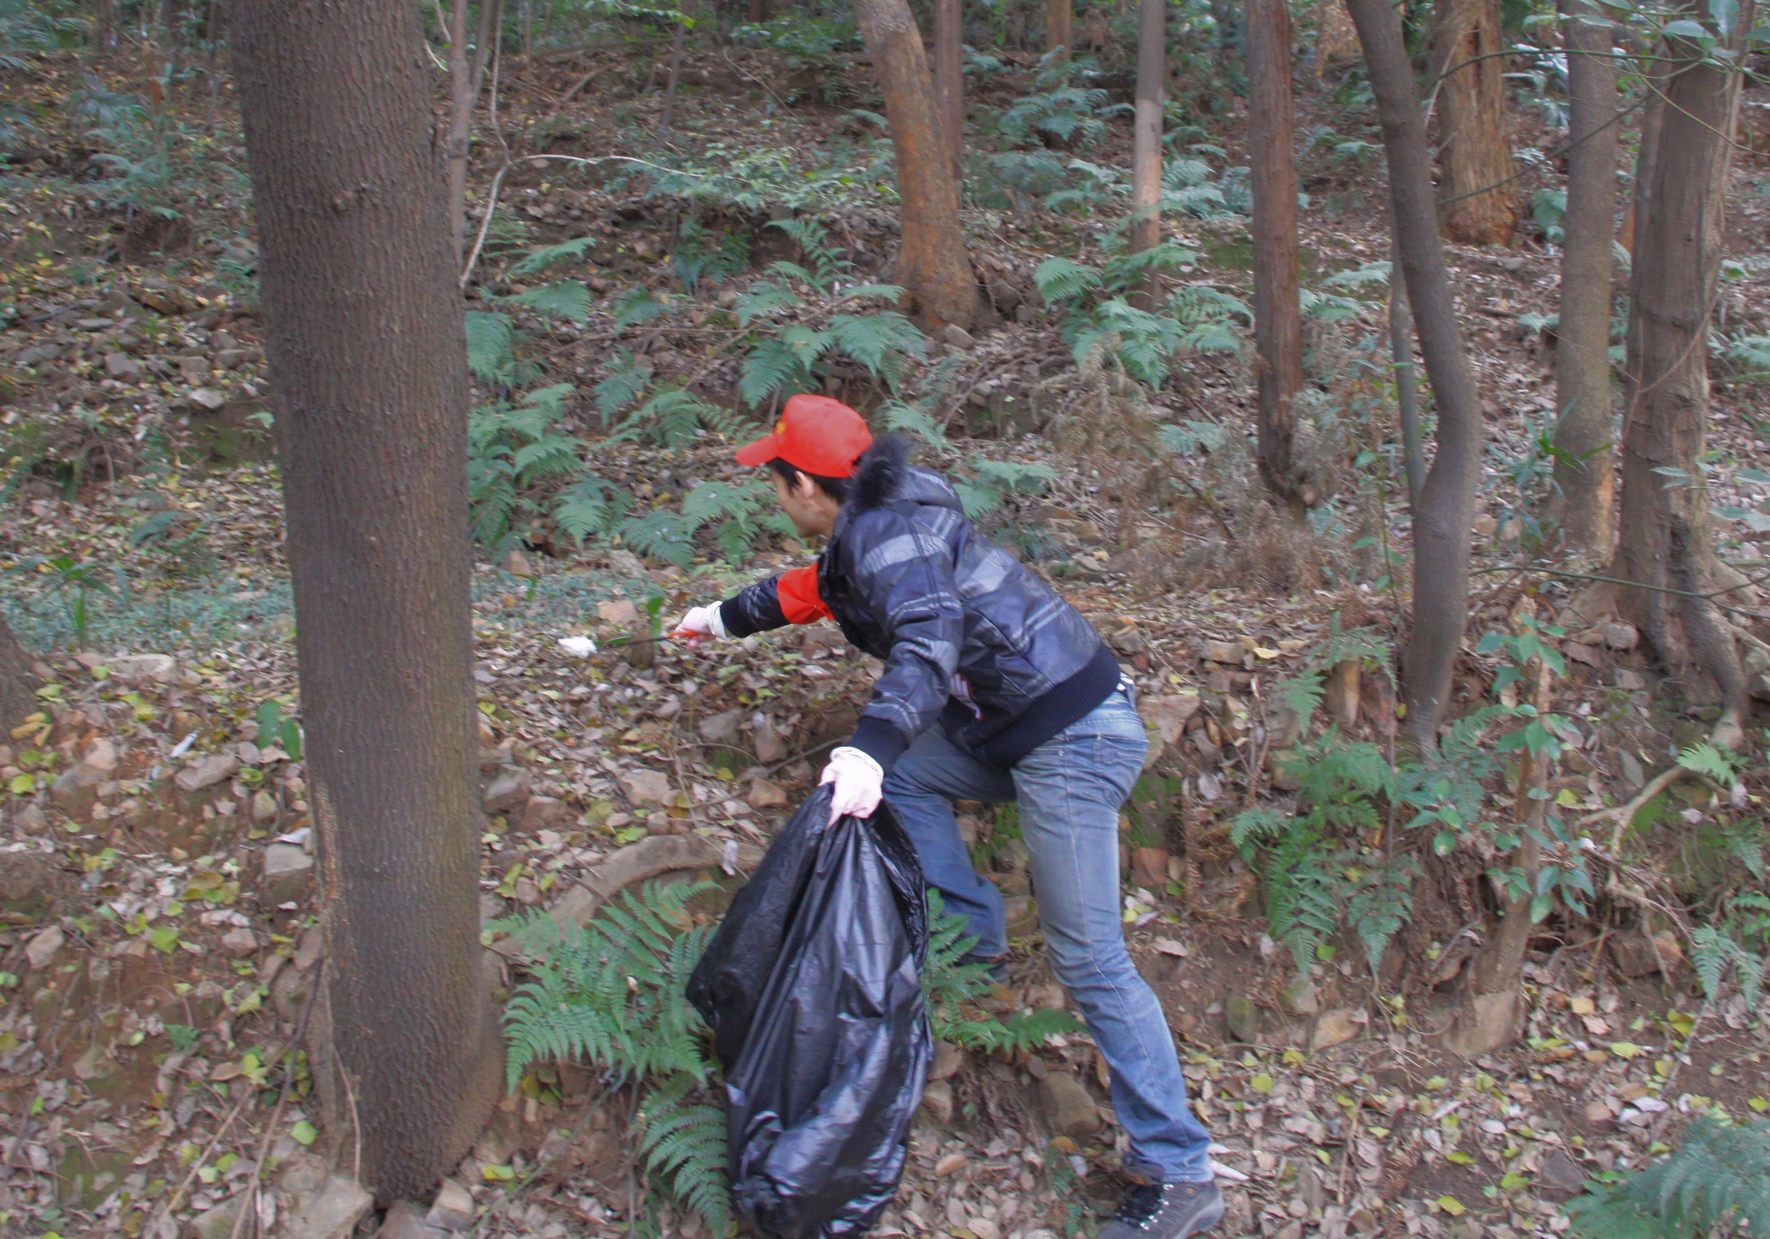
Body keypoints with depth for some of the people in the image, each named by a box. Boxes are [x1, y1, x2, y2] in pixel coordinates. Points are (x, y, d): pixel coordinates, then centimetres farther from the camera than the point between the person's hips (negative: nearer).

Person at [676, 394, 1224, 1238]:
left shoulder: (885, 531, -13)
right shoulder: (871, 525, 17)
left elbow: (929, 637, -31)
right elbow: (812, 588, 37)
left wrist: (871, 746, -44)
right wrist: (728, 617, 51)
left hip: (1071, 737, -10)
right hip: (1023, 724, 10)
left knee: (1089, 959, -8)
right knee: (901, 774, 20)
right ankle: (975, 940, 26)